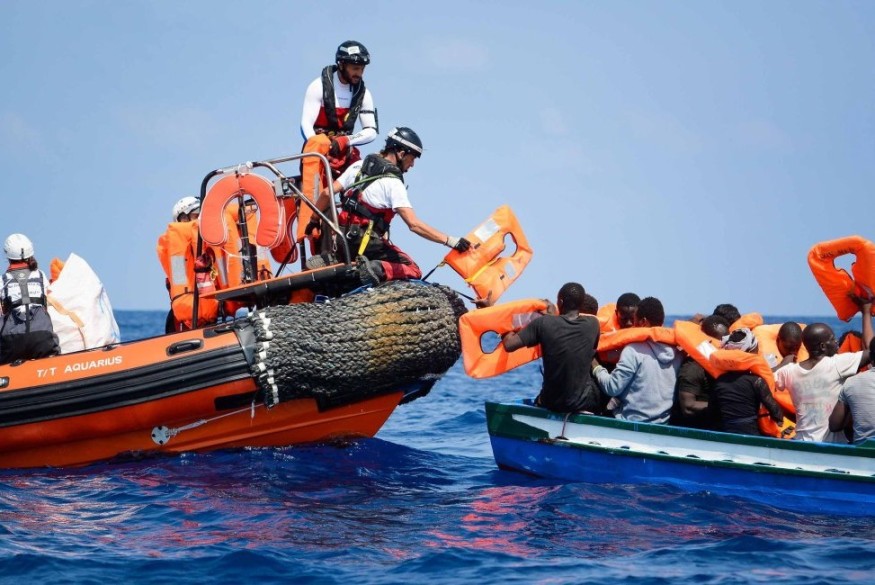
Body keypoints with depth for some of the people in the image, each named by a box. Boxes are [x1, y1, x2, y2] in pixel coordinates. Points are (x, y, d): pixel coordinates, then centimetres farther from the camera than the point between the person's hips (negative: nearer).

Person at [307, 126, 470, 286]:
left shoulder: (359, 166, 7)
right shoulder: (393, 183, -12)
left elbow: (327, 193, 7)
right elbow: (414, 224, -20)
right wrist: (450, 241, -20)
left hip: (341, 237, 6)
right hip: (368, 243, -6)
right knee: (413, 271, 1)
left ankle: (329, 259, 3)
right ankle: (379, 269, -23)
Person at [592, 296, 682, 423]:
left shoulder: (634, 350, -13)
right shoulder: (676, 353, 2)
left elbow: (612, 387, -12)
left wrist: (596, 367, 5)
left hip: (632, 422, -6)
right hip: (663, 424, 6)